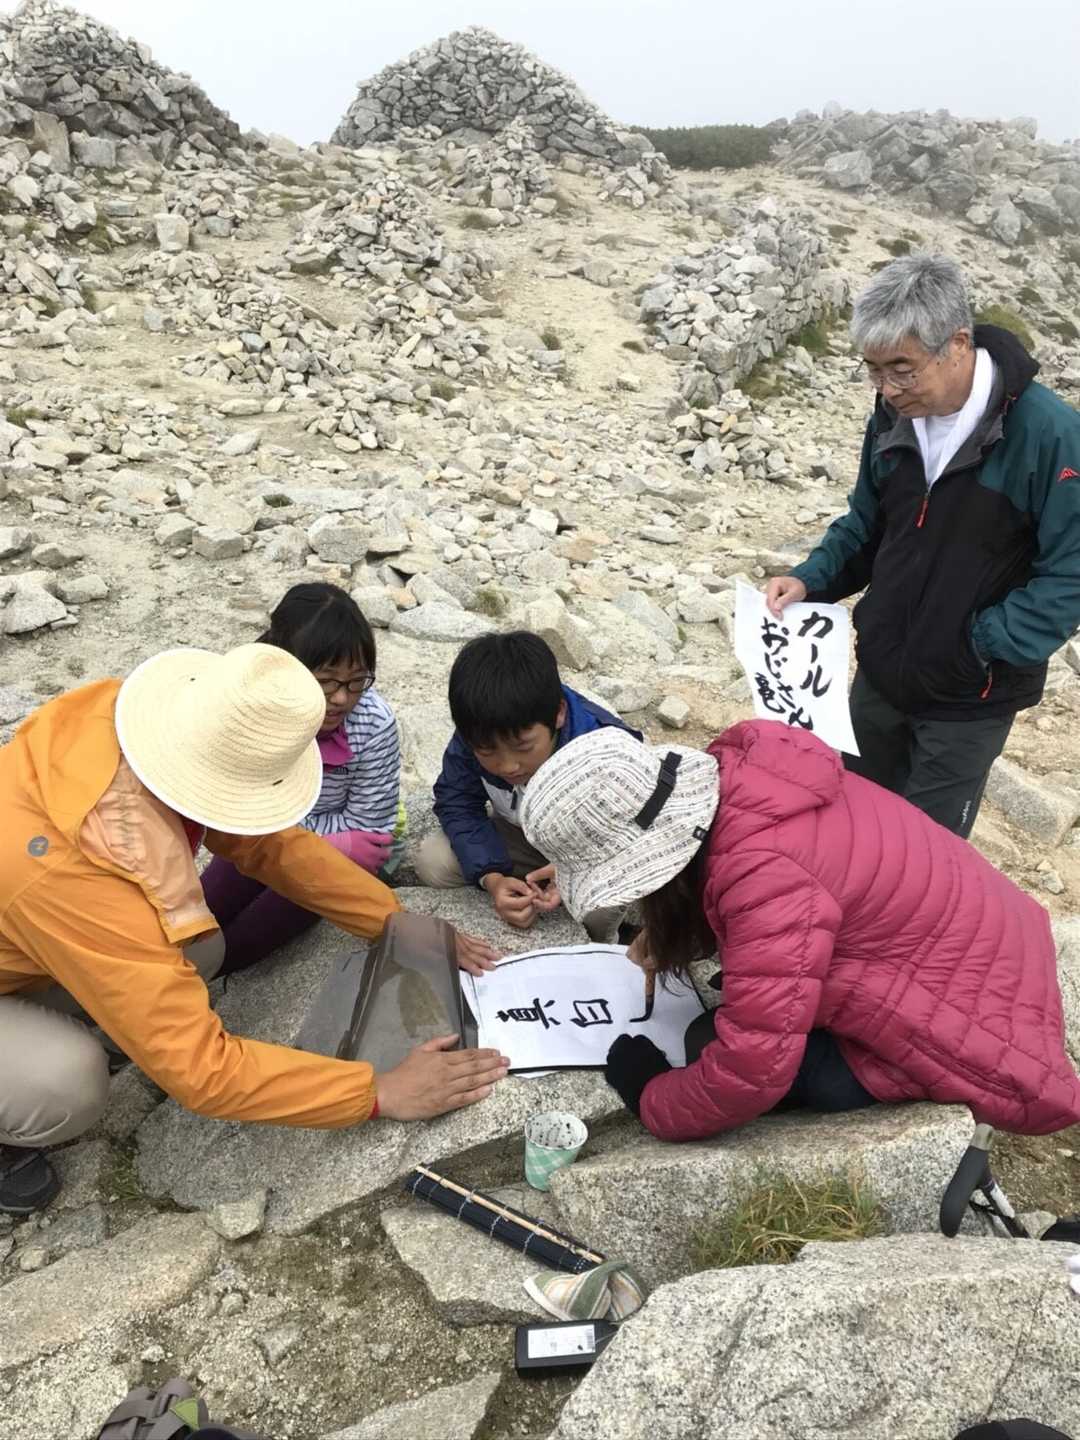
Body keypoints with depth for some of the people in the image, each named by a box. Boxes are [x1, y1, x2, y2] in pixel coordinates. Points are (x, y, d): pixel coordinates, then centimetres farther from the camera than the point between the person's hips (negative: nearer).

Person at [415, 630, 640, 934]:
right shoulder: (477, 736, -26)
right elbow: (457, 804, -18)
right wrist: (492, 877, -34)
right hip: (522, 838, 3)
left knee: (597, 912, -34)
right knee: (432, 862, -18)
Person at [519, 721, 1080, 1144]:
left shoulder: (768, 876, -36)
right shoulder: (732, 773, -11)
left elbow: (752, 1069, -32)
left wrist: (653, 1104, -14)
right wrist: (665, 934, -1)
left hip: (969, 1007, -8)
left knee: (714, 1046, -14)